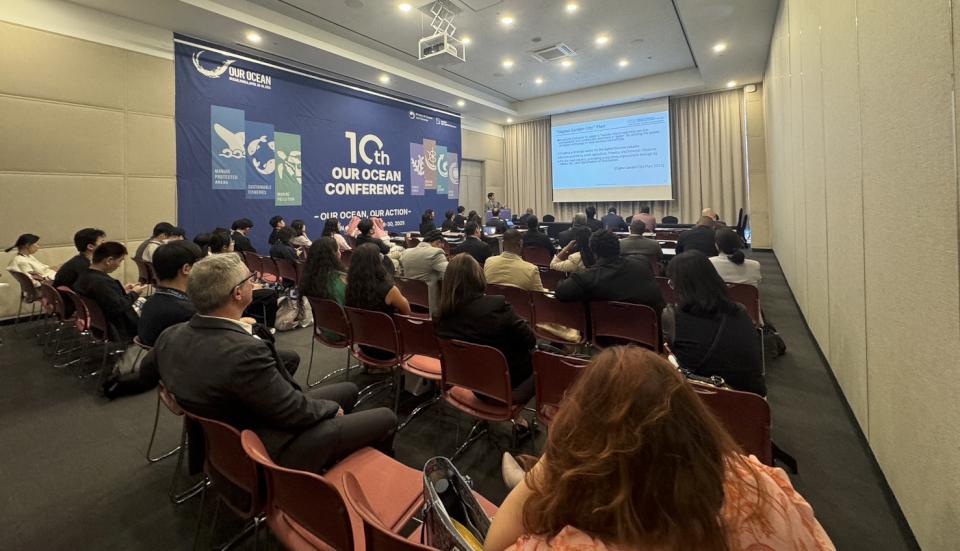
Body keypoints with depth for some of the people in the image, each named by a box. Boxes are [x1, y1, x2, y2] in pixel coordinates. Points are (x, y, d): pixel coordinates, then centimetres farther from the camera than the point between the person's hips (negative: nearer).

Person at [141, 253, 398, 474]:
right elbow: (295, 412, -26)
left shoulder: (172, 335, -7)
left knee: (349, 390, 19)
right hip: (271, 451, -9)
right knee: (385, 418, 1)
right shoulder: (244, 351, -36)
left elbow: (147, 365, 15)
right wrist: (332, 408, -7)